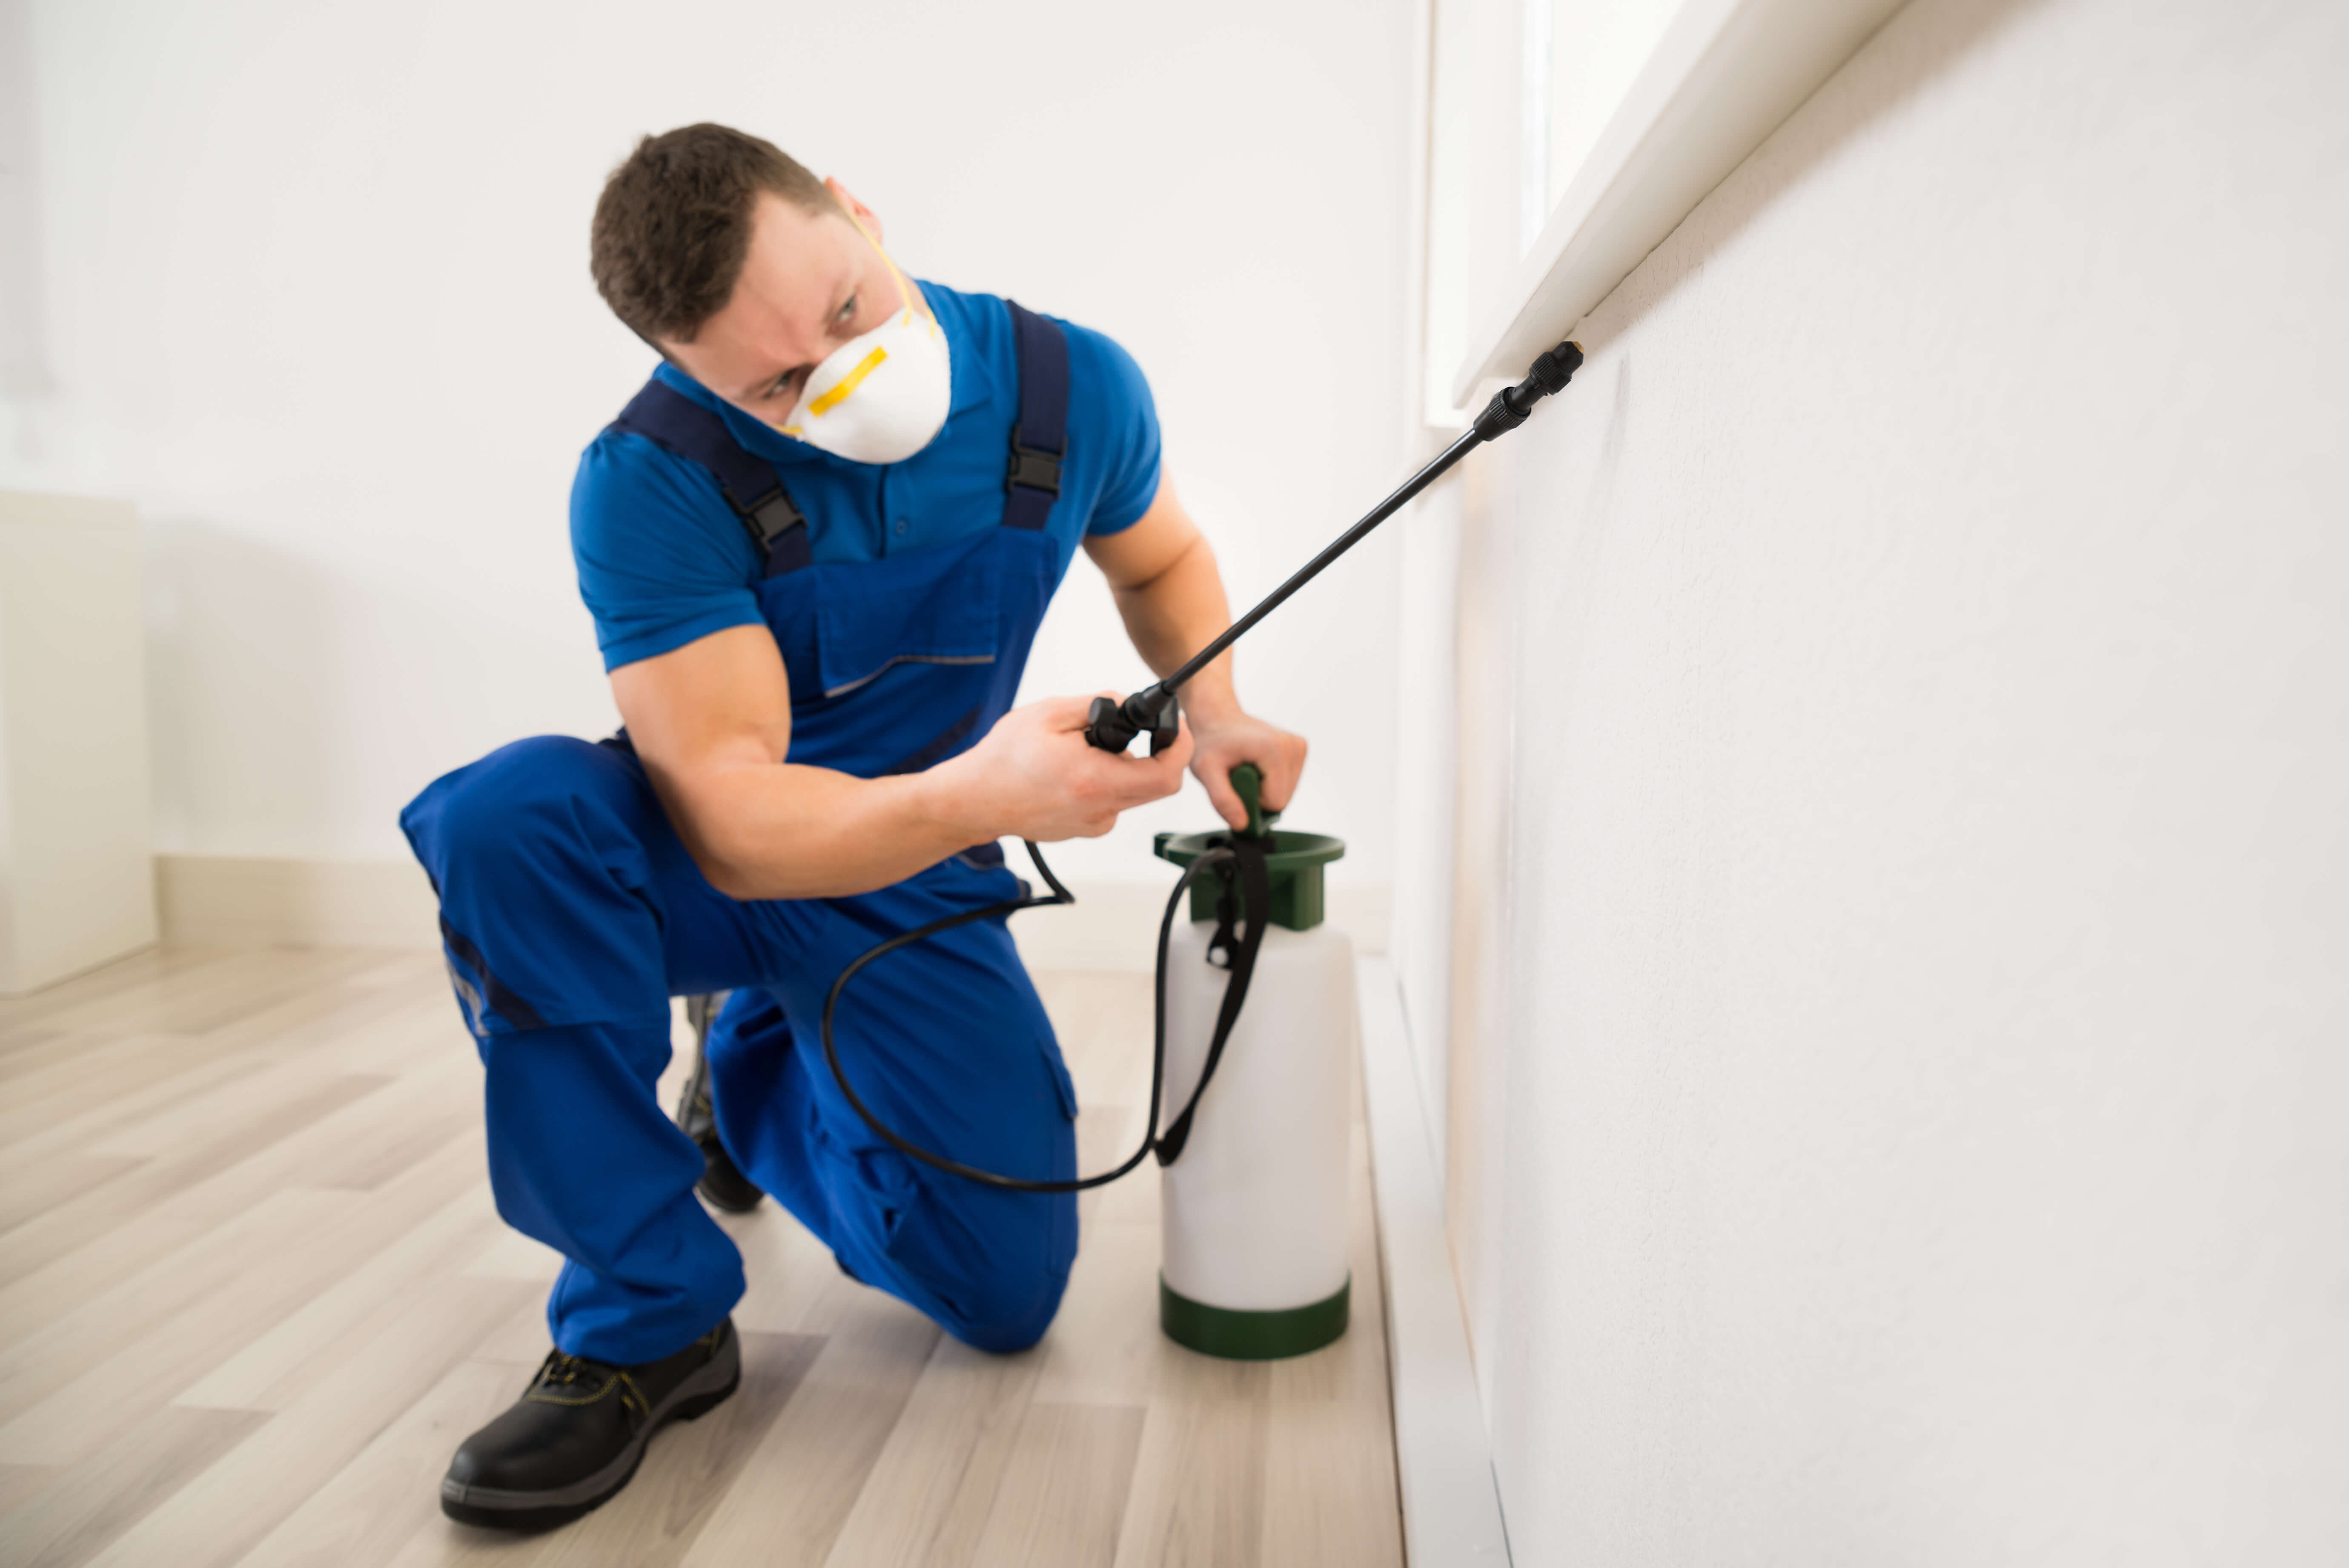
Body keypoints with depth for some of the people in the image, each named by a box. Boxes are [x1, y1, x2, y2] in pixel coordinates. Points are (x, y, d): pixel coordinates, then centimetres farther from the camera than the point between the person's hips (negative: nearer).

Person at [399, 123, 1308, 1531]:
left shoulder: (1072, 386, -16)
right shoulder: (650, 483, -27)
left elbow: (1161, 558, 5)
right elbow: (738, 829, -31)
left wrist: (1215, 712, -15)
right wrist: (981, 794, -48)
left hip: (912, 887, 3)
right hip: (707, 862, -2)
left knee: (1009, 1293, -1)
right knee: (509, 817, -37)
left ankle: (761, 1082, 27)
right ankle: (649, 1318, -17)